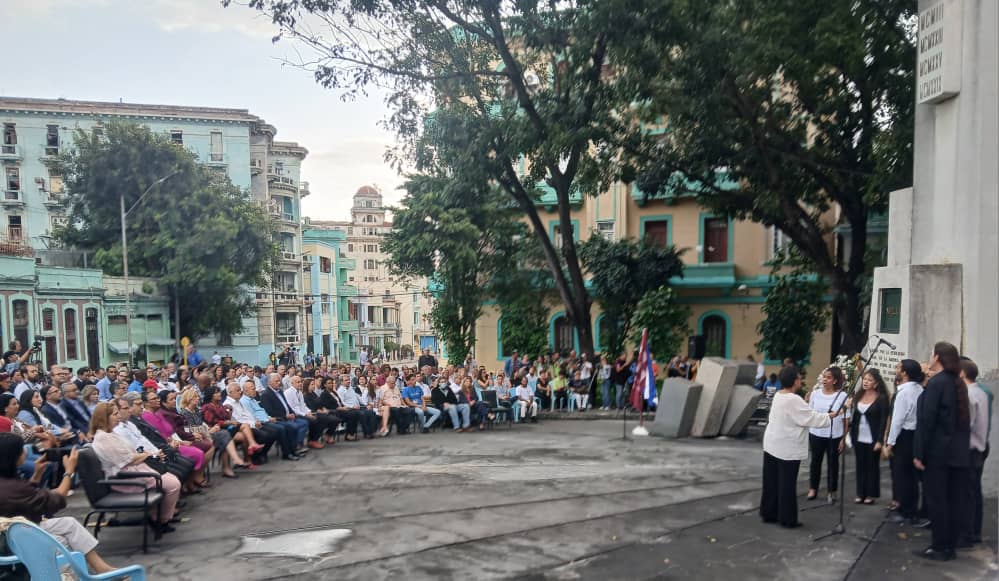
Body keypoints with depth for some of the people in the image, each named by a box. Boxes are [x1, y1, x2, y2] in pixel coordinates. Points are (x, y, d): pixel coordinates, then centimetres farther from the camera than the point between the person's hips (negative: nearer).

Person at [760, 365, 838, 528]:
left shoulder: (778, 396, 7)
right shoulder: (794, 400, -20)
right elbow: (812, 417, -16)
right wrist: (833, 415, -4)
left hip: (772, 445, 8)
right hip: (788, 449, -8)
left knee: (771, 481, 14)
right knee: (787, 484, 2)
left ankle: (768, 513, 22)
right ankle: (787, 519, 11)